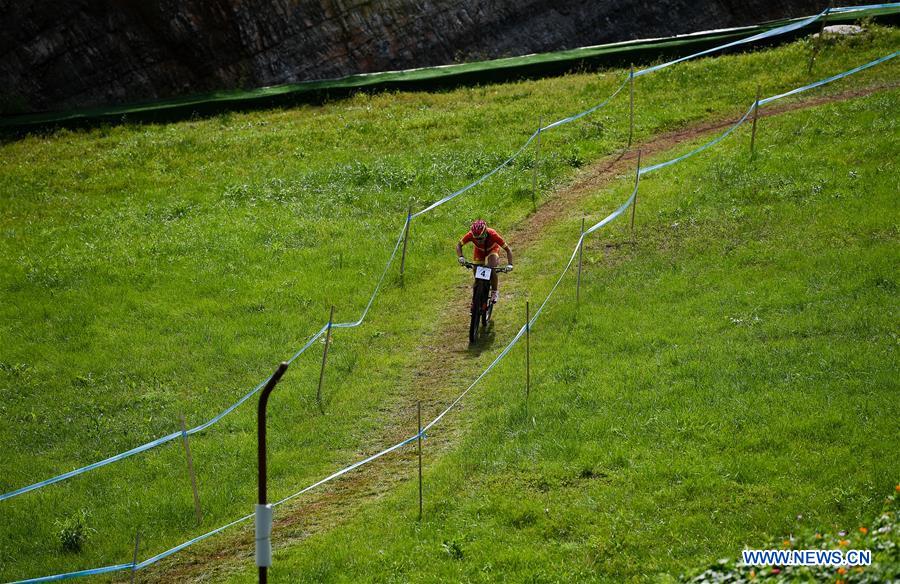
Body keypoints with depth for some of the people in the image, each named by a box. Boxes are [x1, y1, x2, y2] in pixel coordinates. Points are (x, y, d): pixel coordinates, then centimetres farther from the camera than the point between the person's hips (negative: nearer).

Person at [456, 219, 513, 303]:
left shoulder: (492, 235, -40)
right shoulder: (471, 235, -36)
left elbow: (507, 250, -32)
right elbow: (459, 245, -21)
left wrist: (509, 264, -46)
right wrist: (461, 257, -40)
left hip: (492, 250, -2)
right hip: (479, 251, 2)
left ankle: (494, 292, -10)